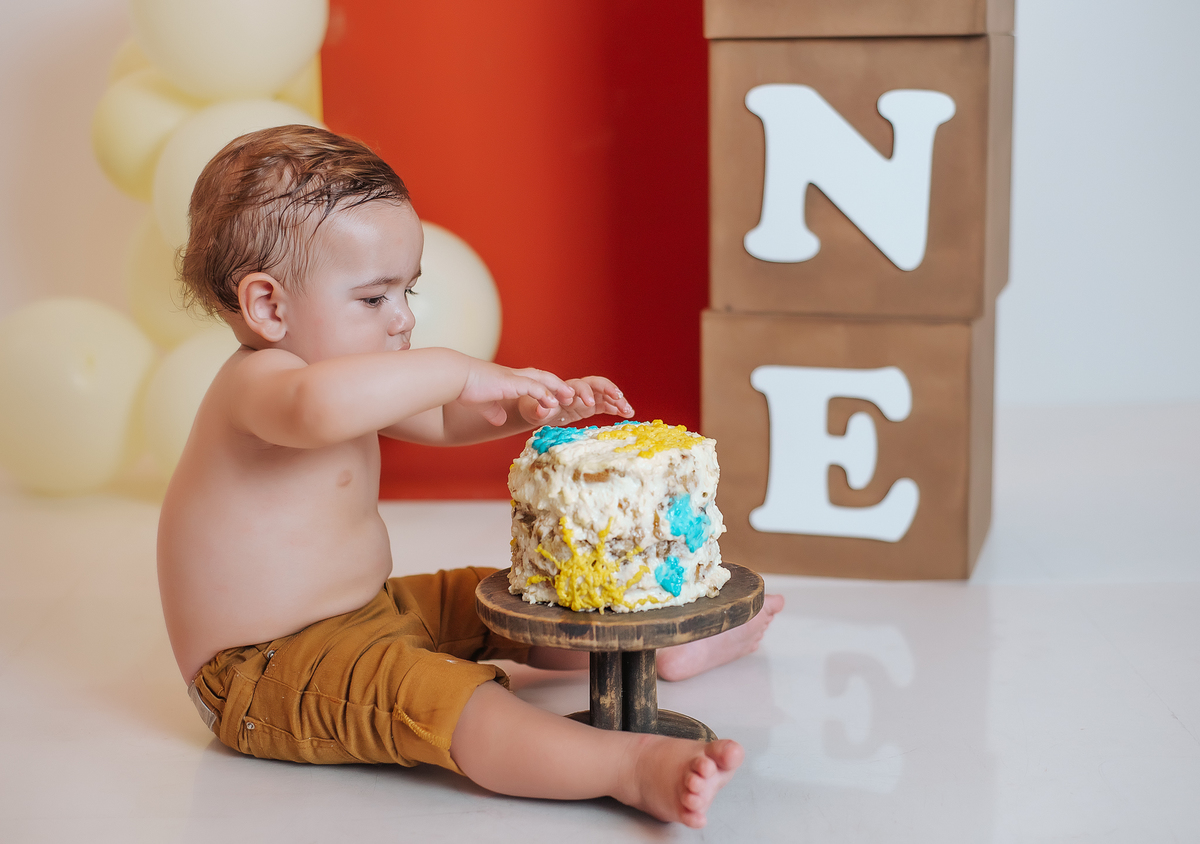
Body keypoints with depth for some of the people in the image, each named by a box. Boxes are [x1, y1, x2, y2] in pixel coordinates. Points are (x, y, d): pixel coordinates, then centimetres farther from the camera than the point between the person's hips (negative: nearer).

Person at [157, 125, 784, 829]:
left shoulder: (340, 374, 9)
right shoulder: (258, 381, -26)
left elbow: (439, 420, 20)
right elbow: (318, 407, -52)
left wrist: (526, 407, 0)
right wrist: (457, 371, -42)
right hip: (266, 670, -11)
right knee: (436, 694, -34)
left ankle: (667, 647, 34)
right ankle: (633, 767, -49)